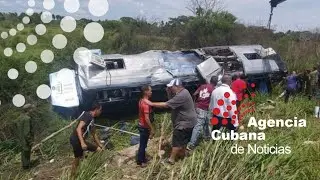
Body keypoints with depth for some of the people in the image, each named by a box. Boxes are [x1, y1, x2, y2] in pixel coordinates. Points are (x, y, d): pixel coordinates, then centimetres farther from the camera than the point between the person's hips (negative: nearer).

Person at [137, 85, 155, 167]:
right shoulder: (146, 104, -27)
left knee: (143, 143, 21)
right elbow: (147, 119, -28)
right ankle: (140, 161, 19)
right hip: (144, 127, -9)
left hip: (142, 125, 9)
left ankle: (142, 158, 36)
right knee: (143, 144, 5)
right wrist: (152, 129, -20)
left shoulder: (141, 101, 4)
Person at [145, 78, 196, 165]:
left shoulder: (181, 96, -30)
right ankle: (182, 152, 42)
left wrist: (152, 104, -27)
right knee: (183, 138, 25)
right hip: (186, 121, 10)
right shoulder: (181, 92, 4)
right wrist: (169, 92, -8)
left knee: (177, 141, -1)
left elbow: (166, 105, -31)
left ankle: (171, 159, 7)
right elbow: (171, 100, 10)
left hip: (185, 122, -10)